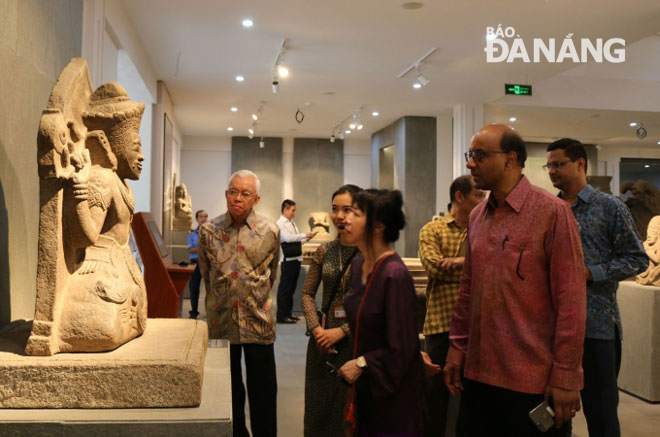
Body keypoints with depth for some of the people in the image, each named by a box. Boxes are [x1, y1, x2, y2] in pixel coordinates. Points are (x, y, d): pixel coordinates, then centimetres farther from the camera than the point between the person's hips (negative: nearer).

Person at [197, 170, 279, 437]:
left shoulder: (270, 231, -4)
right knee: (228, 388, 13)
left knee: (263, 391, 6)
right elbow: (206, 274, 12)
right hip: (221, 321, 1)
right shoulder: (209, 231, -2)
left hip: (258, 321, -1)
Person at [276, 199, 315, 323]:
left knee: (292, 287, 15)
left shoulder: (292, 223, 16)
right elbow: (288, 238, -22)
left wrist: (306, 239, 4)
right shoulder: (280, 223, -10)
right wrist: (305, 235, -18)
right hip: (288, 260, -9)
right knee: (285, 288, -2)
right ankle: (282, 315, 4)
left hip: (296, 259, 9)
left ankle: (288, 313, 24)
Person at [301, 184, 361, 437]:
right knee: (317, 411, 14)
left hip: (354, 342, -4)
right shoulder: (324, 251, 5)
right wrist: (316, 328, -5)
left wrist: (342, 331, -16)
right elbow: (308, 293, 9)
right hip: (322, 340, 5)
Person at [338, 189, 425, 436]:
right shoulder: (359, 265, 0)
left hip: (393, 389, -7)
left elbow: (401, 348, -23)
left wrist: (362, 363, -14)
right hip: (365, 383, 8)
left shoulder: (395, 275, -26)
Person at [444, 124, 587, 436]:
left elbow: (570, 299, -12)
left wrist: (566, 376, -12)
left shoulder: (552, 212, -10)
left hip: (533, 380, -5)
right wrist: (457, 348, 11)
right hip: (479, 373, 6)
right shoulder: (476, 217, 8)